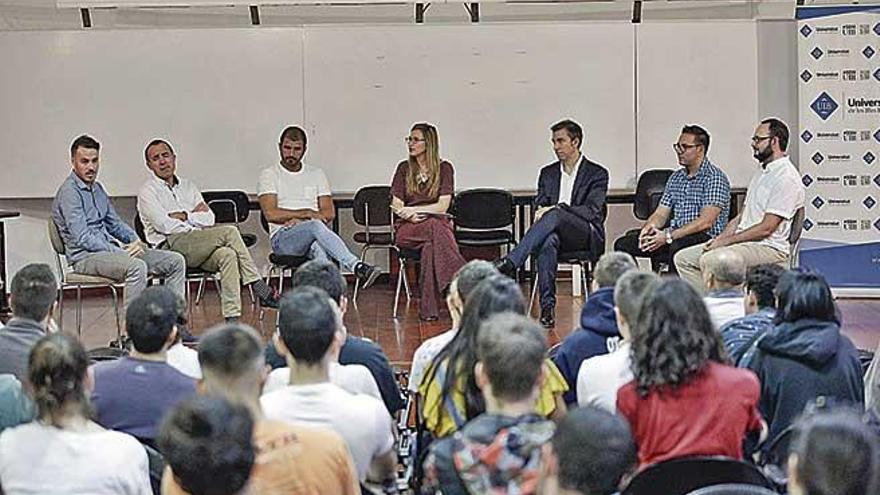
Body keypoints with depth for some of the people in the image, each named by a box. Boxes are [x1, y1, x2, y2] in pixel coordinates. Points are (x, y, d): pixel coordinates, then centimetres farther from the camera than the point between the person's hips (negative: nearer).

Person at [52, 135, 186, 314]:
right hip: (86, 256, -9)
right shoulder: (69, 191, -10)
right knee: (137, 266, -38)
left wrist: (135, 240, 6)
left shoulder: (97, 188, 18)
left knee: (176, 261, -3)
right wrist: (121, 251, -18)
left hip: (110, 249, 9)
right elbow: (82, 239, -18)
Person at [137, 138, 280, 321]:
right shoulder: (147, 191, 7)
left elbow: (209, 219, 12)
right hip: (171, 246, -5)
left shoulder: (188, 187, 24)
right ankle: (261, 291, -22)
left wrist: (184, 216, -2)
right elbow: (164, 225, -9)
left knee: (227, 254, -30)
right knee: (229, 231, -24)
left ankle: (232, 318, -38)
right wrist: (195, 215, 2)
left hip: (199, 248, 5)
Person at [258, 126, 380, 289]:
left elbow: (329, 213, 10)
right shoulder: (269, 175, 11)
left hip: (311, 235, 3)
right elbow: (271, 213, -4)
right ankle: (357, 267, -51)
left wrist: (298, 219, -6)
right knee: (316, 226, -36)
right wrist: (307, 213, -8)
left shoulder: (317, 174, 21)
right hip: (282, 237, -3)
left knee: (319, 246, -38)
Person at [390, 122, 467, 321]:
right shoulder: (404, 168, 12)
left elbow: (442, 206, -2)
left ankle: (428, 308, -46)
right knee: (435, 229, -37)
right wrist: (412, 216, -15)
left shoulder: (444, 168, 7)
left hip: (438, 224, 0)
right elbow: (396, 206, 5)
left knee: (430, 245, -39)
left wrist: (413, 210, -9)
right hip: (407, 228, 0)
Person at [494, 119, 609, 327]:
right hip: (557, 233, 3)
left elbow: (591, 211, -9)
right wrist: (541, 213, -13)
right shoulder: (548, 173, 19)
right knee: (548, 241, -37)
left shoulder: (597, 174, 4)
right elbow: (539, 206, 13)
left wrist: (556, 208, -21)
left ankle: (510, 263, -47)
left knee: (554, 215, -36)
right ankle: (548, 308, -41)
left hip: (587, 236, -3)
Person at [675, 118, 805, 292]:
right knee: (683, 258, 0)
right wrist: (718, 239, 3)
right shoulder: (762, 173, 21)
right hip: (744, 243, 10)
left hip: (769, 248, -10)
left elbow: (766, 228, -18)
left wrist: (725, 241, -15)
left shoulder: (786, 178, -13)